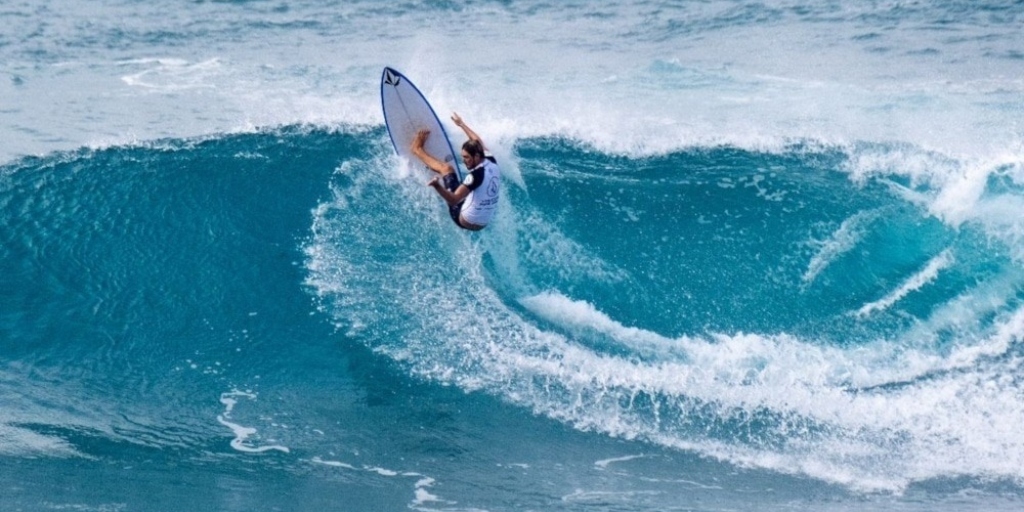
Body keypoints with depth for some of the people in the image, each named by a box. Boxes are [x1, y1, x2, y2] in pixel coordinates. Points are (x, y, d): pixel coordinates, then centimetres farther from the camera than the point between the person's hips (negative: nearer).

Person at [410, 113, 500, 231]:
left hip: (464, 221, -7)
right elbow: (478, 142, 15)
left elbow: (454, 200, -38)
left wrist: (438, 186, -54)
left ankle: (418, 149, 25)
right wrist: (461, 124, 26)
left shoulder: (477, 174, -28)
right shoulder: (492, 162, -6)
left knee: (446, 169, 4)